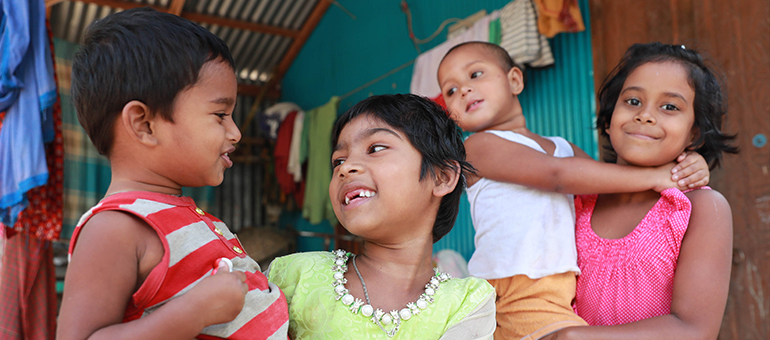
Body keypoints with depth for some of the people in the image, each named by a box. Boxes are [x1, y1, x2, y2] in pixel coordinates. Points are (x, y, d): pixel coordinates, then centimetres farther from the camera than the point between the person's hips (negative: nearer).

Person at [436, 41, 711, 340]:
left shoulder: (564, 148, 21)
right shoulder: (479, 146, -1)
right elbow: (558, 174, -11)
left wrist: (685, 173, 3)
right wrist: (652, 176, -9)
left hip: (569, 298, 6)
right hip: (523, 300, -6)